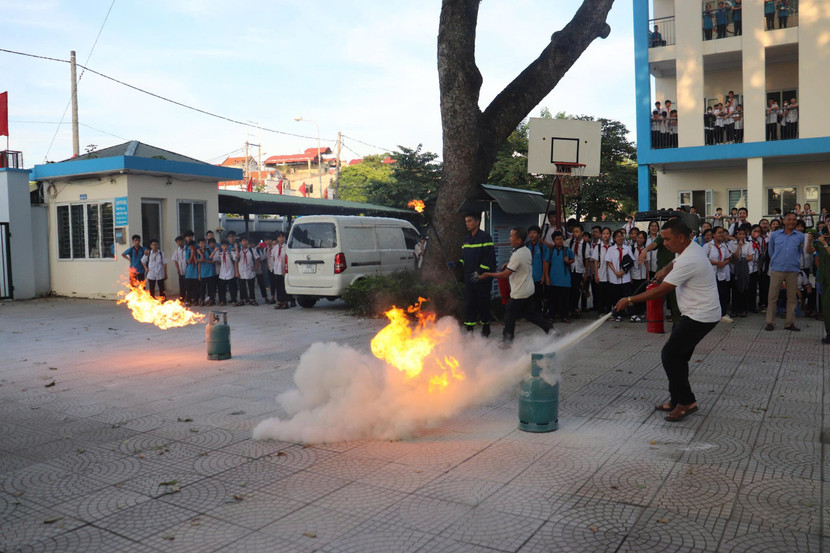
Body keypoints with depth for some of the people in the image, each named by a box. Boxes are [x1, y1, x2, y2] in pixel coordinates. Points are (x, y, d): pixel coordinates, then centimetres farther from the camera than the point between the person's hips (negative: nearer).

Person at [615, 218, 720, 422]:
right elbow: (675, 263, 31)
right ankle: (677, 399, 21)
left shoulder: (688, 261, -26)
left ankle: (687, 402, -1)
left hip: (700, 316, -11)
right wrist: (665, 269, 8)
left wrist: (630, 300, -18)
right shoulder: (691, 247, 7)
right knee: (678, 356, 13)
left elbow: (661, 291, -25)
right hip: (698, 313, 11)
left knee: (670, 355, -11)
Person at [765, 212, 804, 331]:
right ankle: (770, 322, 5)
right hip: (777, 270, -1)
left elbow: (800, 252, 17)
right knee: (772, 297, -2)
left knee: (792, 298, 6)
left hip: (793, 271, 1)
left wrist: (795, 263, 15)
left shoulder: (800, 236, 6)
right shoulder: (775, 235, 5)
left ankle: (790, 323, 14)